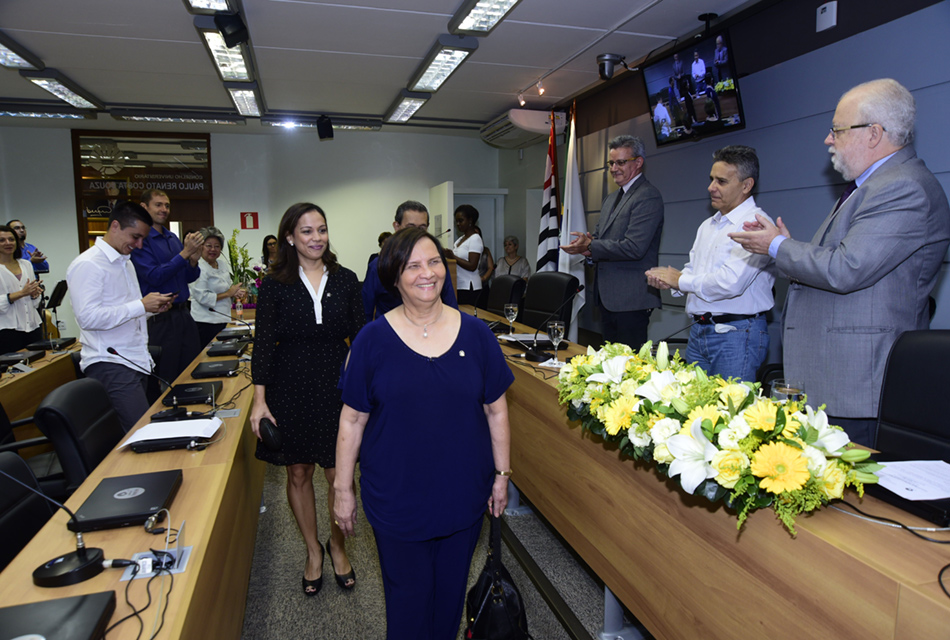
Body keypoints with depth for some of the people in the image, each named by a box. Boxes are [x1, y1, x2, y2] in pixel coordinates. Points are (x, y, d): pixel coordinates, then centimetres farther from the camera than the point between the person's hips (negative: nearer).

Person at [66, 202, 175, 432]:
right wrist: (141, 306, -19)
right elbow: (88, 317, -20)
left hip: (136, 360, 9)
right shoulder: (87, 264, -11)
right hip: (110, 366, -9)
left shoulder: (125, 262, 19)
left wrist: (153, 307, 6)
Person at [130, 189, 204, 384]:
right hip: (160, 318, -7)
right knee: (166, 381, 2)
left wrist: (193, 261, -6)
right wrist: (185, 253, -20)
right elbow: (154, 277, -18)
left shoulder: (173, 238, 13)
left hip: (184, 314, 7)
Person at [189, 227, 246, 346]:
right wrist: (228, 293, -15)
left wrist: (234, 293, 3)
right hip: (206, 323, -8)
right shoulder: (199, 268, -12)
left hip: (221, 320, 8)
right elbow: (202, 297, -20)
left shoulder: (223, 266, 14)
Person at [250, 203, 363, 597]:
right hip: (290, 389, 0)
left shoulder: (345, 280, 2)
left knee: (339, 475, 3)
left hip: (336, 385, 1)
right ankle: (313, 551, 33)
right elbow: (264, 342, -3)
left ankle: (337, 546, 30)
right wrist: (260, 399, -8)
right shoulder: (274, 284, -2)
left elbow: (358, 337, 4)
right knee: (299, 475, 11)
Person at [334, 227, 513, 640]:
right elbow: (352, 420, -4)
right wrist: (343, 488, -1)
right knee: (408, 596, 14)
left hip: (463, 494, 2)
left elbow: (496, 409, 3)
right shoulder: (373, 339, -9)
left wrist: (502, 474, 5)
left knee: (451, 590, 20)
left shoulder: (475, 334, -4)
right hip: (396, 497, -1)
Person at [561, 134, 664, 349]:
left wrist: (589, 246, -16)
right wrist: (589, 242, -3)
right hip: (607, 296, 9)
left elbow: (634, 247, -21)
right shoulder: (610, 199, 19)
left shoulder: (648, 197, -12)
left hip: (631, 297, -9)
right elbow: (599, 234, 22)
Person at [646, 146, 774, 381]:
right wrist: (667, 280, -5)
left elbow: (731, 282, -24)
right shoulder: (707, 226, 17)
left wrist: (680, 280, -9)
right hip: (698, 332, 8)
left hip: (736, 334, -8)